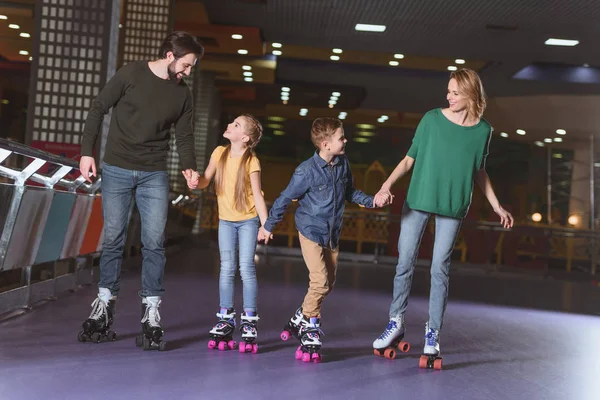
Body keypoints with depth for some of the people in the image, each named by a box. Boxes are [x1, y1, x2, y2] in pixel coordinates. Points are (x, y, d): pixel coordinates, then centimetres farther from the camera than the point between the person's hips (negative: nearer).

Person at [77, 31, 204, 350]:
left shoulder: (182, 93, 5)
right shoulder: (130, 75, -5)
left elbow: (184, 135, 10)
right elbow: (98, 110, -1)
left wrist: (189, 166, -8)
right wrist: (87, 152, -6)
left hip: (154, 176, 2)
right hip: (116, 170, -2)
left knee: (154, 242, -4)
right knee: (113, 239, 3)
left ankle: (151, 312, 3)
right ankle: (104, 306, 18)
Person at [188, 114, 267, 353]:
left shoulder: (251, 161, -14)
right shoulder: (220, 153, -2)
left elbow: (257, 194, -14)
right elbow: (206, 180, 0)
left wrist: (265, 224, -20)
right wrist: (196, 181, -23)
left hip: (248, 220, -4)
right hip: (226, 220, 4)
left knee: (246, 268, -6)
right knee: (227, 269, 5)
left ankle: (249, 321, 4)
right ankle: (226, 319, 14)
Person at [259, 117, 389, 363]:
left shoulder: (343, 164, -2)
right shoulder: (307, 171, -20)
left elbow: (350, 192, 13)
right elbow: (285, 198, -10)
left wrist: (371, 201, -3)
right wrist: (268, 226, -3)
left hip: (332, 234, 7)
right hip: (311, 231, -7)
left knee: (328, 283, 11)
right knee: (320, 281, -15)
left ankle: (299, 320, 29)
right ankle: (310, 332, 3)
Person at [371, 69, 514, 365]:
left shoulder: (483, 130, 0)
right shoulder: (432, 119, -4)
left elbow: (479, 171, 12)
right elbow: (410, 158, -1)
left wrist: (496, 206, 14)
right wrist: (388, 184, -14)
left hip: (452, 207, 0)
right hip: (417, 201, 0)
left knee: (440, 269, 3)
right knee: (405, 263, 5)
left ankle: (433, 332, 14)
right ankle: (396, 323, 20)